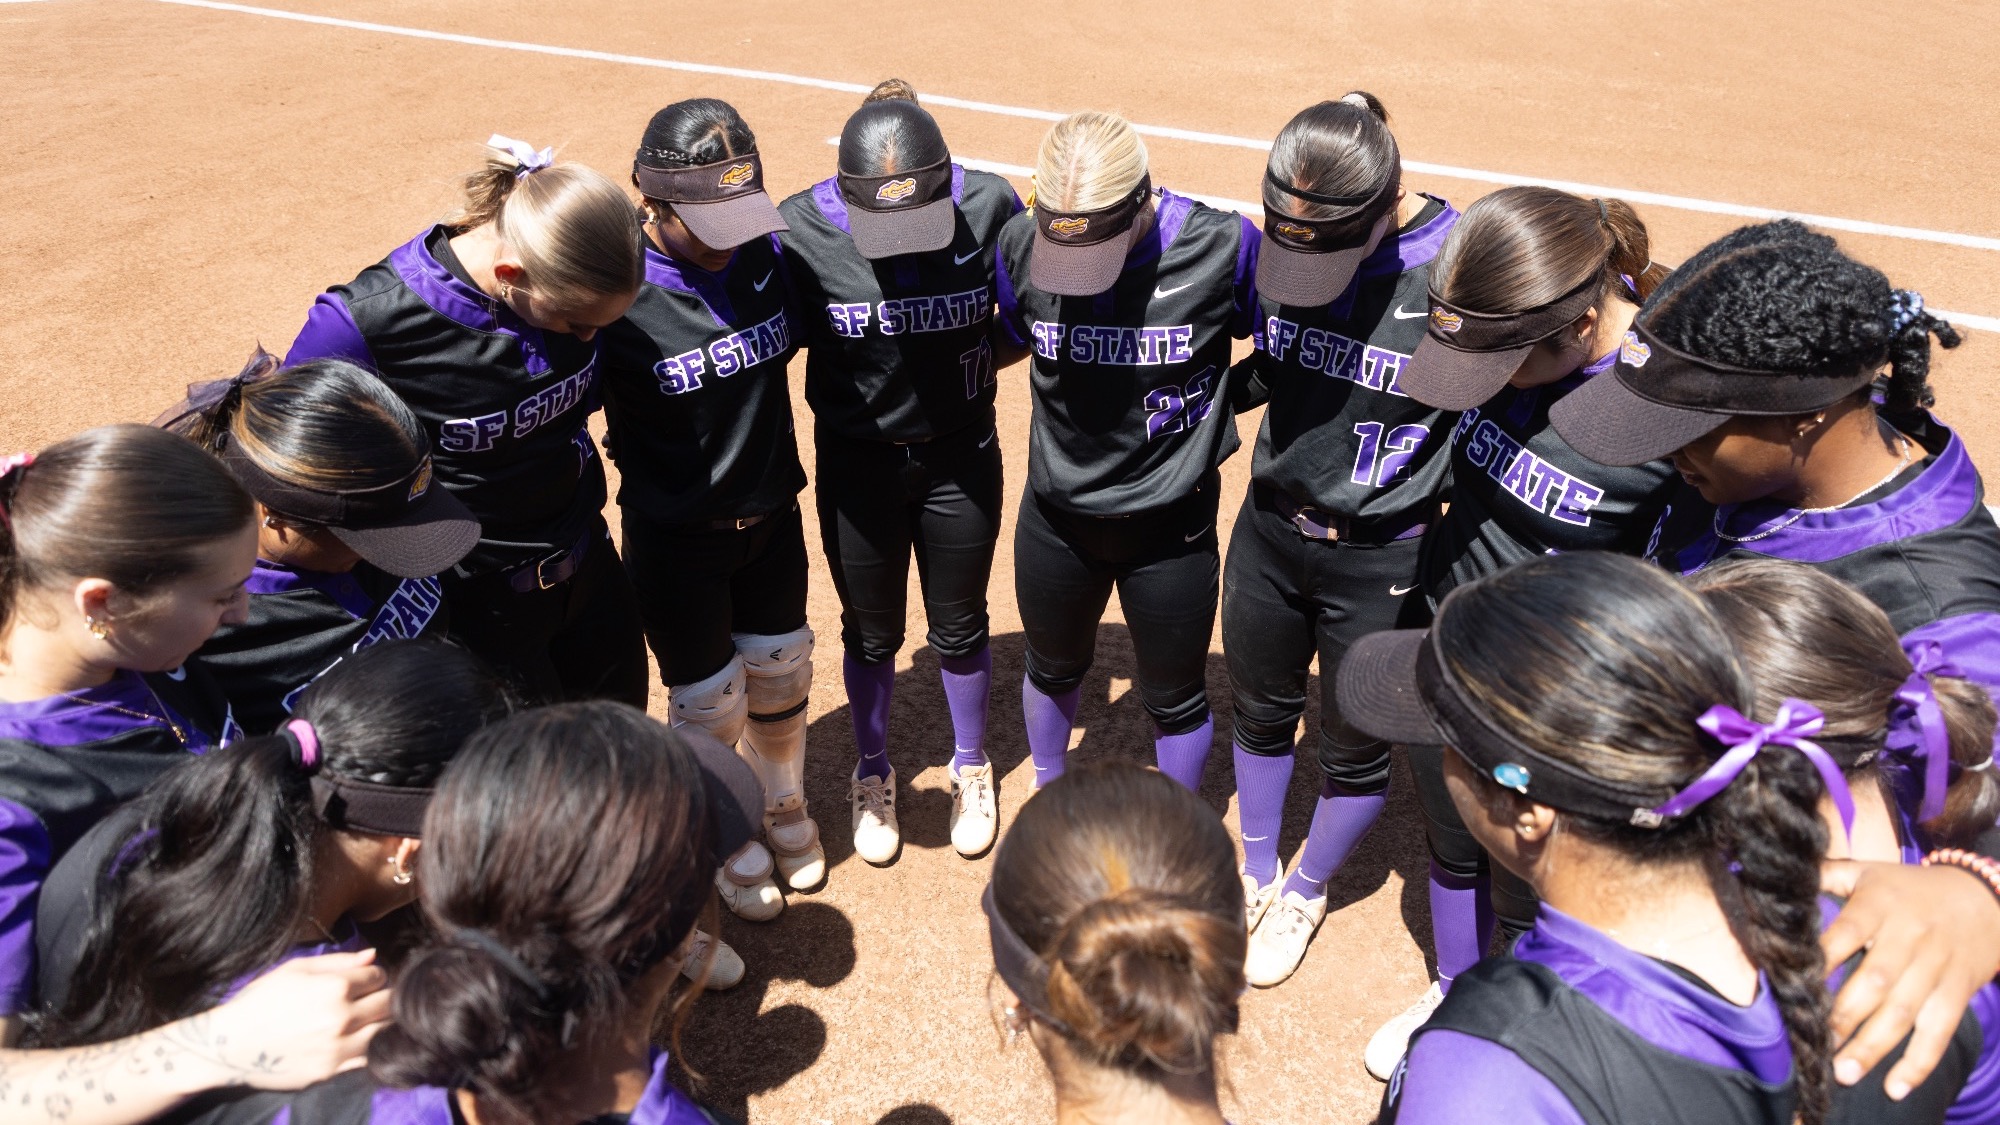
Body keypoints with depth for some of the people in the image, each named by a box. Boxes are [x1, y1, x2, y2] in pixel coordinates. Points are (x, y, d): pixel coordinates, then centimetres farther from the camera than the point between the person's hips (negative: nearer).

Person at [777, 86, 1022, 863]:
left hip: (961, 456, 1)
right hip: (857, 463, 0)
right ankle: (873, 775, 43)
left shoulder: (990, 206, -18)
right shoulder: (802, 228, -20)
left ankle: (970, 768, 44)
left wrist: (971, 362, -11)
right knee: (871, 634, 17)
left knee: (959, 628, 18)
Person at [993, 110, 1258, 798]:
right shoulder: (1021, 244, -14)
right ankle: (1047, 795, 56)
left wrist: (1211, 399, -5)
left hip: (1171, 527, -2)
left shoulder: (1222, 246, -21)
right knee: (1053, 669, 26)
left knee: (1173, 697, 17)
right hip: (1057, 517, 3)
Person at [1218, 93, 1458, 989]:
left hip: (1380, 559, -4)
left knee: (1356, 748, 15)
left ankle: (1306, 892, 45)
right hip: (1269, 528, 4)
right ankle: (1257, 872, 48)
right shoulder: (1280, 244, -9)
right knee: (1260, 713, 22)